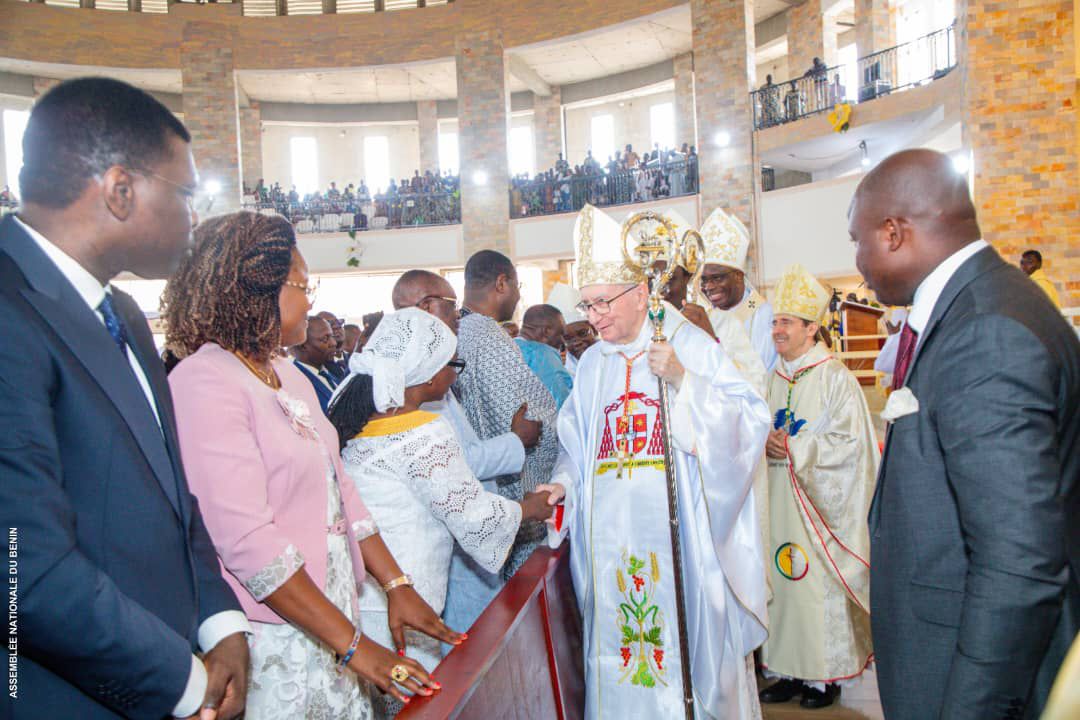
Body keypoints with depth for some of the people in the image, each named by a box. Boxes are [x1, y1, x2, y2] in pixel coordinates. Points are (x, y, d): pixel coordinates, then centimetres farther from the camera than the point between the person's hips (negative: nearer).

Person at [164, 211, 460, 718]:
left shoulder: (287, 377, 8)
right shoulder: (204, 383, -17)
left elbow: (339, 488, 8)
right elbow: (247, 539, -23)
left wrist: (397, 585, 0)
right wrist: (352, 645, -20)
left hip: (331, 611, 7)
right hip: (275, 637, -7)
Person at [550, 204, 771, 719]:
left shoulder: (691, 345, -3)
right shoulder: (592, 364, 10)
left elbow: (750, 420, -11)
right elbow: (575, 447, 16)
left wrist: (683, 379, -21)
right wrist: (562, 484, -2)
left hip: (681, 534, -4)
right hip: (613, 538, 4)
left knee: (693, 638, 5)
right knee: (618, 651, 10)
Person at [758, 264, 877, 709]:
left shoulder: (836, 377, -8)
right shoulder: (775, 379, 12)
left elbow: (850, 442, -12)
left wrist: (795, 447, -14)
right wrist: (767, 441, -5)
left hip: (820, 498, -6)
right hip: (781, 498, 6)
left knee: (819, 578, -1)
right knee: (785, 577, 8)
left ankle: (826, 674, 15)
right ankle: (792, 669, 20)